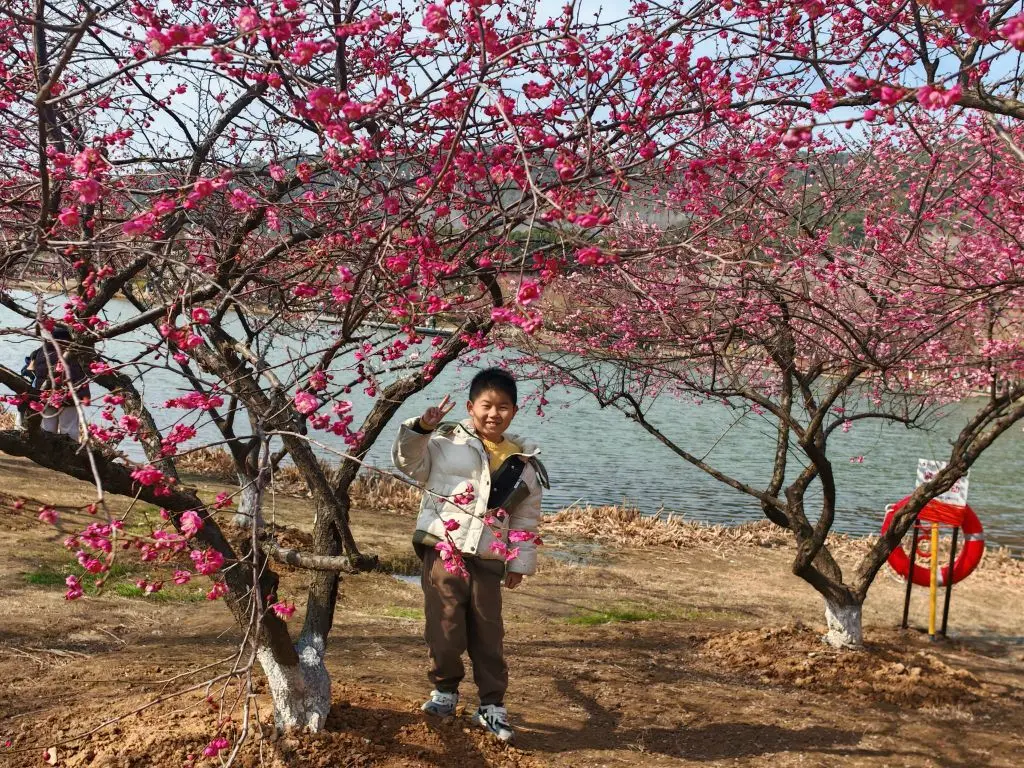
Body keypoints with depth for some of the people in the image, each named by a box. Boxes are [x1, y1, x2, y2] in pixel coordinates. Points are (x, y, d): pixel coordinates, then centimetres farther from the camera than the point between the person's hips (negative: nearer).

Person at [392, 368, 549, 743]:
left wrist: (520, 562, 10)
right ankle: (445, 690, 25)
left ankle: (492, 705, 22)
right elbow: (408, 461, -3)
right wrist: (421, 429, -20)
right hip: (444, 551, -2)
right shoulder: (446, 441, -2)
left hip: (488, 560, 2)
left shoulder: (523, 463, 6)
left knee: (488, 635, 9)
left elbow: (527, 518, 11)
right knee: (445, 631, 0)